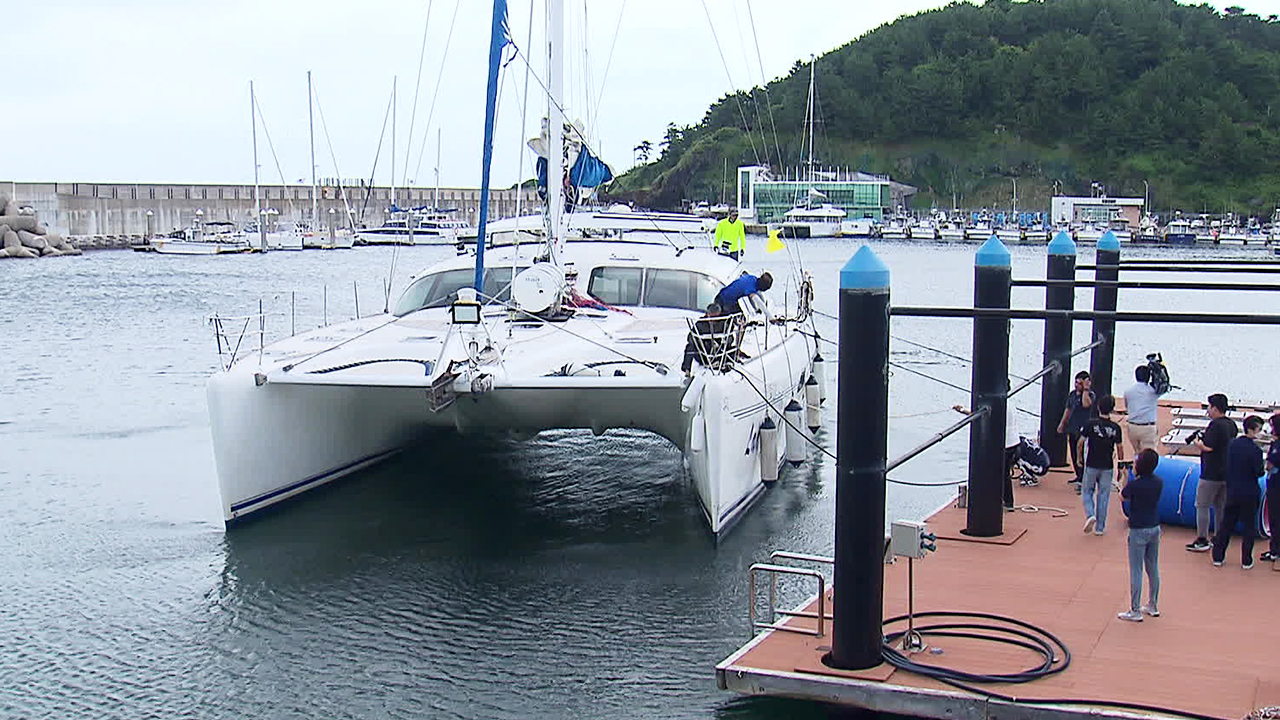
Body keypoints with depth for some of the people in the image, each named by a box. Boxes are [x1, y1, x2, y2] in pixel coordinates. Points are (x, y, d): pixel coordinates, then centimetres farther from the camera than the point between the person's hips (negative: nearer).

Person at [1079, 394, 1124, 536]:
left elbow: (1080, 443, -6)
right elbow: (1120, 449, 0)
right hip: (1107, 467, 2)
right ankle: (1100, 527, 14)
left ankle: (1090, 515, -10)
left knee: (1087, 492, 15)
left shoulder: (1090, 423, -11)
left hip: (1091, 465, -1)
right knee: (1103, 496, 10)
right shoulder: (1115, 428, -6)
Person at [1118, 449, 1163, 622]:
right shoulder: (1159, 483, -1)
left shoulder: (1134, 485, -19)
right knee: (1153, 569, 16)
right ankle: (1153, 606, 26)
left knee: (1136, 571, 0)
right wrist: (1136, 477, 7)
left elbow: (1122, 496, -1)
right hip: (1155, 528, 6)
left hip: (1138, 531, -6)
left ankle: (1135, 611, 3)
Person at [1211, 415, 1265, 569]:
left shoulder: (1232, 444, 0)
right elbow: (1259, 472, -15)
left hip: (1232, 491, 5)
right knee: (1248, 527, 7)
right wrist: (1263, 469, 6)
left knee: (1226, 525, 13)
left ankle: (1218, 557, 17)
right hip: (1249, 494, -5)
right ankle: (1246, 561, 10)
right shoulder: (1255, 449, -17)